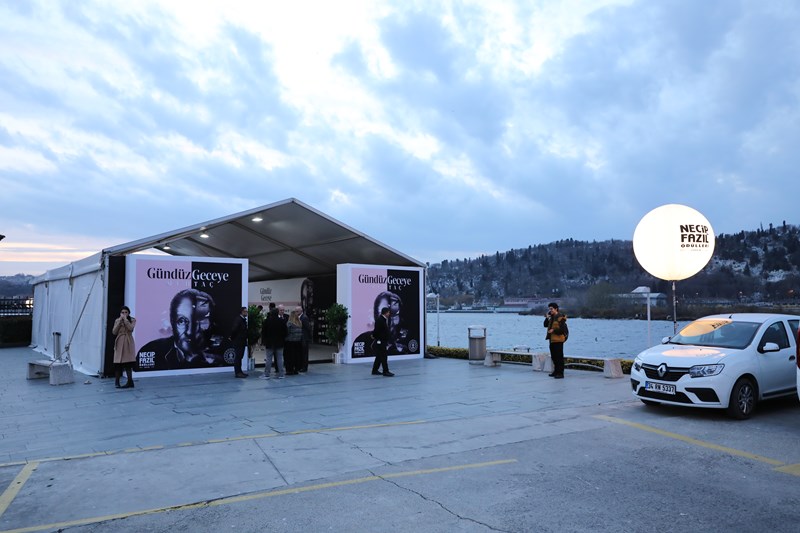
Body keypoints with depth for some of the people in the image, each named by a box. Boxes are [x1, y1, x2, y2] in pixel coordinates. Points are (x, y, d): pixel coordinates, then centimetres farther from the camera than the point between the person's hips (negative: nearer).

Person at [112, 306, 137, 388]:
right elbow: (114, 332, -1)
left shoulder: (132, 320, 3)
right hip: (119, 342, 3)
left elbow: (130, 328, -16)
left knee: (128, 362, -7)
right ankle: (117, 381, 11)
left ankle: (130, 382, -4)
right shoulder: (117, 320, 10)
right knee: (118, 362, 1)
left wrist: (125, 319, -12)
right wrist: (120, 321, -6)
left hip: (128, 343, -3)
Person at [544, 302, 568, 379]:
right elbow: (546, 325, 16)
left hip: (558, 340, -9)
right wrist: (547, 318, 1)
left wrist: (553, 330, -17)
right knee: (554, 356, 16)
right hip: (552, 339, 9)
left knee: (559, 356, -8)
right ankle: (556, 371, 27)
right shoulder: (552, 317, 14)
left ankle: (560, 373, -6)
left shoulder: (560, 317, -13)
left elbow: (562, 329, -18)